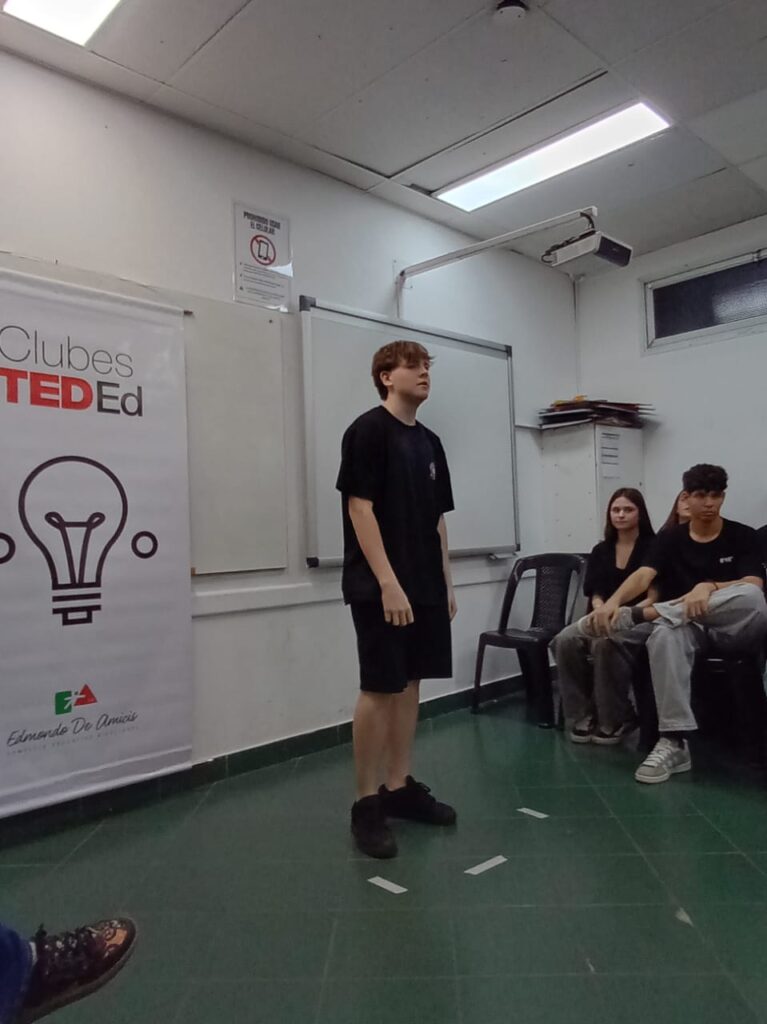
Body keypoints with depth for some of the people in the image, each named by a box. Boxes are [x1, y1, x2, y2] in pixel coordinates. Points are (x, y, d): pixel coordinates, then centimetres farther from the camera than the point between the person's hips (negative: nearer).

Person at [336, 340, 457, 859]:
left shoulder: (430, 442, 16)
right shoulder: (368, 431, -8)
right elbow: (360, 509, -15)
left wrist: (446, 582, 15)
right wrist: (388, 582, -19)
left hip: (425, 588, 8)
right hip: (382, 589, -8)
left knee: (410, 685, 12)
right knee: (379, 690, -3)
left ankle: (400, 787, 24)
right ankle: (367, 803, 10)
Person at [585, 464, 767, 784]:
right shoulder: (670, 538, 8)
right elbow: (643, 575, -10)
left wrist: (709, 587, -30)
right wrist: (614, 600, -32)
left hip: (735, 627, 0)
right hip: (686, 624, 1)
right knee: (664, 635, -38)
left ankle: (639, 614, -34)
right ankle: (673, 743, -37)